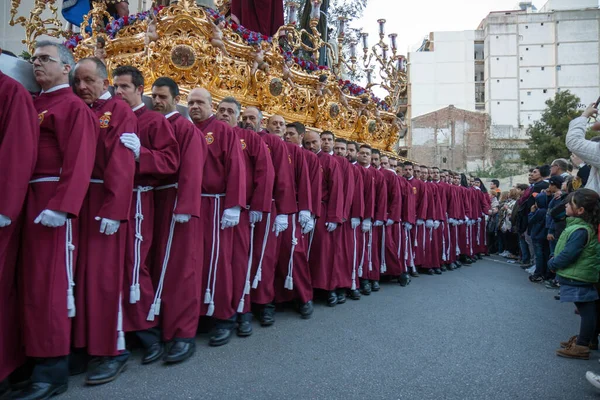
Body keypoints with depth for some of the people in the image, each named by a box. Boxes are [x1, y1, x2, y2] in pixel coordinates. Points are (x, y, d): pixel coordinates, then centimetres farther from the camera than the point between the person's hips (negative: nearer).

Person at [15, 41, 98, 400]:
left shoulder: (74, 107, -6)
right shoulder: (33, 105, 20)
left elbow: (79, 162, -17)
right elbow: (19, 151, 17)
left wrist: (61, 206, -25)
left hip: (53, 200, -9)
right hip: (29, 200, 9)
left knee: (49, 280, -6)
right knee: (32, 278, 14)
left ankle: (52, 370, 4)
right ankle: (37, 352, 28)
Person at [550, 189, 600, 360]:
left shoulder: (580, 230, -23)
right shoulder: (579, 225, 8)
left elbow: (568, 254, -26)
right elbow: (567, 250, 17)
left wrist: (552, 264, -10)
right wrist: (555, 261, 8)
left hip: (577, 278, -10)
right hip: (577, 276, 10)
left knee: (586, 311, -1)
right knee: (586, 310, 19)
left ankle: (581, 347, 5)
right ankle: (582, 338, 33)